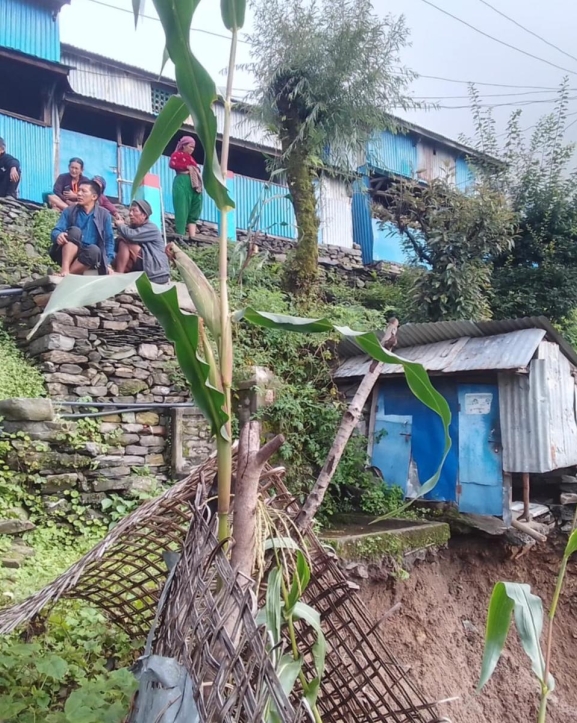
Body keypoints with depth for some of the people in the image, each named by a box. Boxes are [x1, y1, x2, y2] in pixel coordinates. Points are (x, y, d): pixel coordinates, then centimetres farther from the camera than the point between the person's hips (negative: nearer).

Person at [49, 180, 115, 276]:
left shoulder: (103, 214, 3)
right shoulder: (70, 211, 5)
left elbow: (109, 239, 2)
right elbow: (56, 230, -3)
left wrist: (107, 263, -10)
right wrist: (58, 235, -29)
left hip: (88, 256, -1)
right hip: (68, 254, 1)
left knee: (94, 250, -35)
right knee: (74, 231, -27)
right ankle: (64, 269, -40)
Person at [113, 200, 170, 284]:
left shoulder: (151, 228, -9)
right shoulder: (133, 226, 16)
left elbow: (131, 235, -25)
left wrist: (120, 225, -6)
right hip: (144, 272, 8)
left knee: (124, 243, -14)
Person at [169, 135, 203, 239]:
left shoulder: (191, 158, 29)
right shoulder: (177, 154, 7)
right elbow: (172, 164, -11)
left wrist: (195, 170, 2)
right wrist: (187, 167, -11)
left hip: (194, 185, 8)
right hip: (182, 183, -8)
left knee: (193, 213, 0)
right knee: (182, 211, -12)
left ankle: (192, 237, -3)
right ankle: (180, 236, -14)